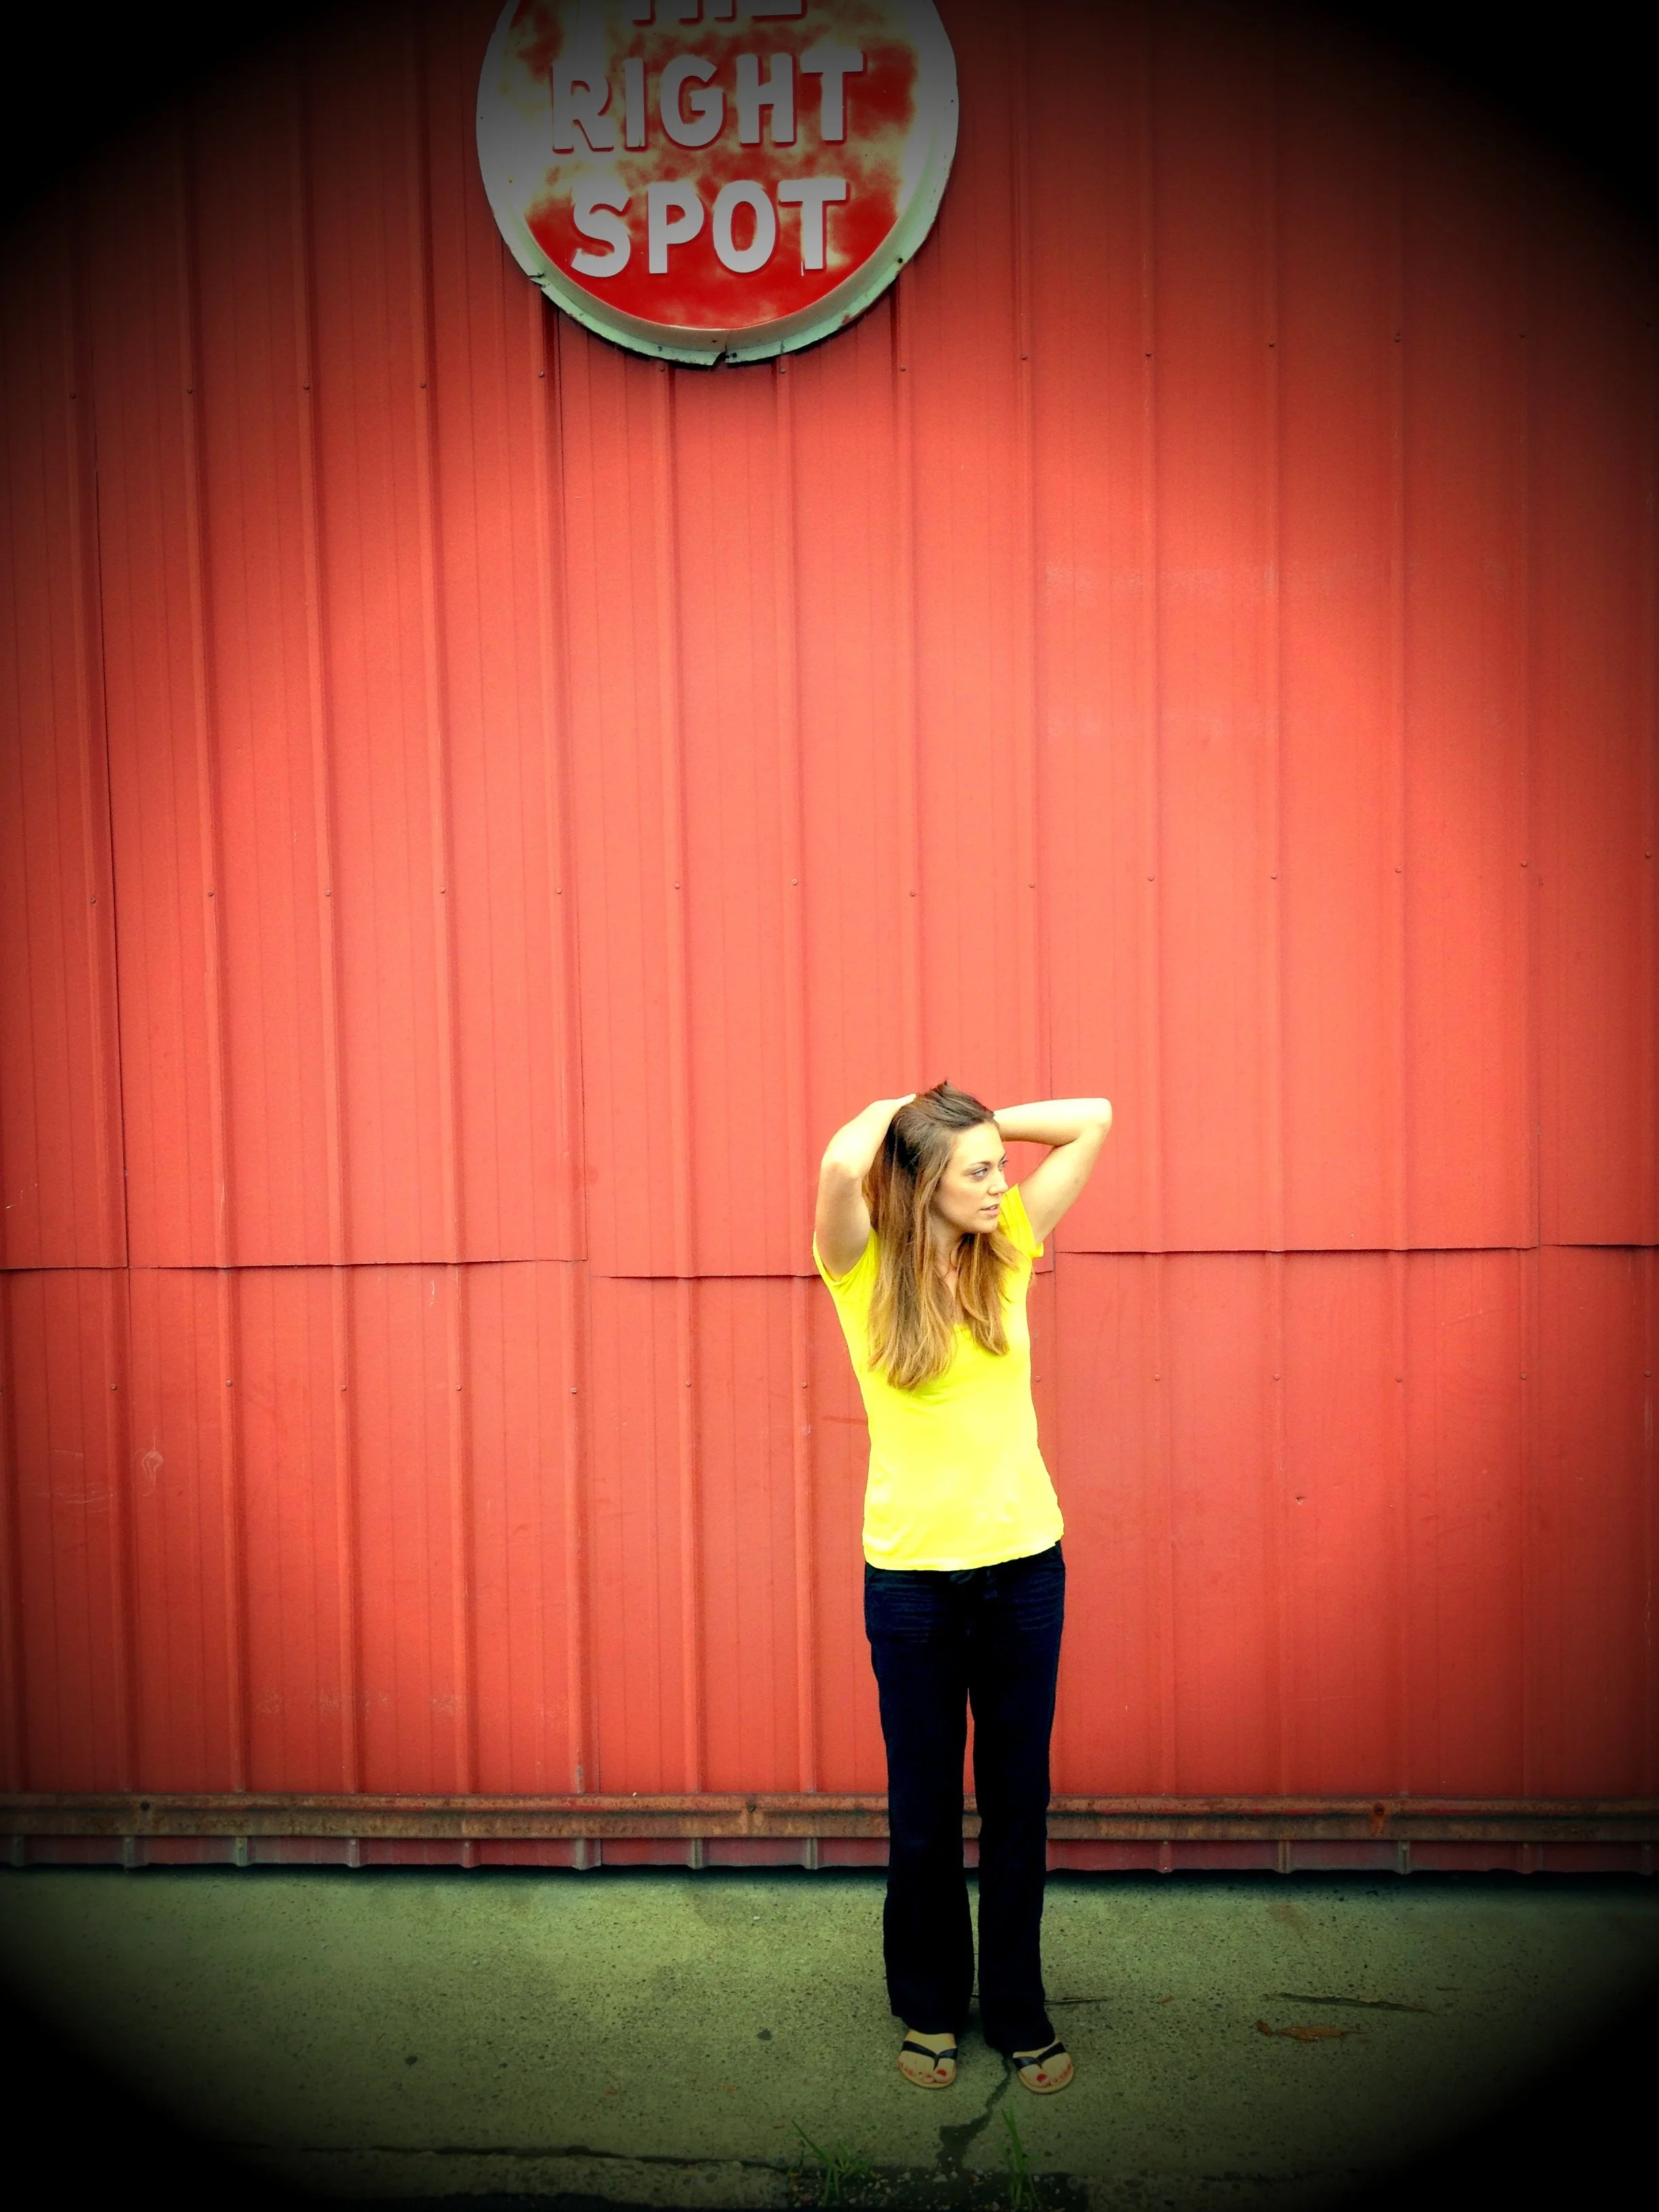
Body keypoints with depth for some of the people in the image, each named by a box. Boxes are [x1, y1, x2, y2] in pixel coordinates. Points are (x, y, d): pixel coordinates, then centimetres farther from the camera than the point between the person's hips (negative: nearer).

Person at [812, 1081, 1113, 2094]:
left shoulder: (1009, 1247, 2)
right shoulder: (863, 1269, -8)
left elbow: (1093, 1119, -1)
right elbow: (842, 1164, -28)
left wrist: (973, 1119, -1)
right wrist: (895, 1109, -9)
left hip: (1024, 1563, 3)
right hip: (912, 1574, -2)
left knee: (1019, 1801, 14)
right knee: (923, 1810, 12)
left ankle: (1018, 2009, 32)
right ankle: (930, 2006, 34)